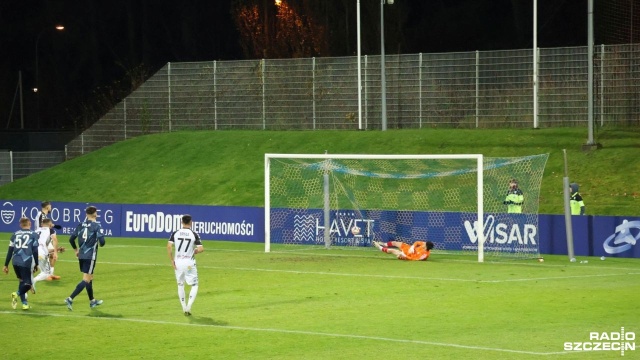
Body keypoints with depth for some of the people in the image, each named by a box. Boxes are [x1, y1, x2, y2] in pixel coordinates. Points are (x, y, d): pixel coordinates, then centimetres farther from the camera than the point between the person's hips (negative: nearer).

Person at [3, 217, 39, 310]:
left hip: (15, 262, 4)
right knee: (27, 283, 2)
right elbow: (35, 251, -2)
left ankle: (24, 303, 15)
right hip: (27, 262, -4)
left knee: (22, 281, 20)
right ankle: (17, 294, -26)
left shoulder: (15, 234, 13)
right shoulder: (33, 235, 3)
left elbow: (10, 251, 12)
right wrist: (36, 265, 6)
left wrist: (6, 265, 15)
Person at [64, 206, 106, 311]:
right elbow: (102, 241, -17)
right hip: (90, 256, -7)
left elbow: (71, 239, 7)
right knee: (86, 280, -7)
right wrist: (101, 244, 7)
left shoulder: (80, 225, 7)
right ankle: (70, 299, -22)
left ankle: (92, 301, 34)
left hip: (81, 255, 7)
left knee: (90, 278, 22)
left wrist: (76, 250, 23)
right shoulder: (97, 226, -10)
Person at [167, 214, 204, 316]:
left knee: (180, 285, 18)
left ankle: (184, 308, 18)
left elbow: (169, 246, -11)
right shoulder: (194, 234, -6)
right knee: (194, 285, 8)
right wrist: (194, 251, 9)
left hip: (178, 262, 3)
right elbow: (201, 249, -13)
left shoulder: (175, 233, -1)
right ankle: (189, 307, -9)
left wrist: (172, 260, -4)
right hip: (189, 262, -2)